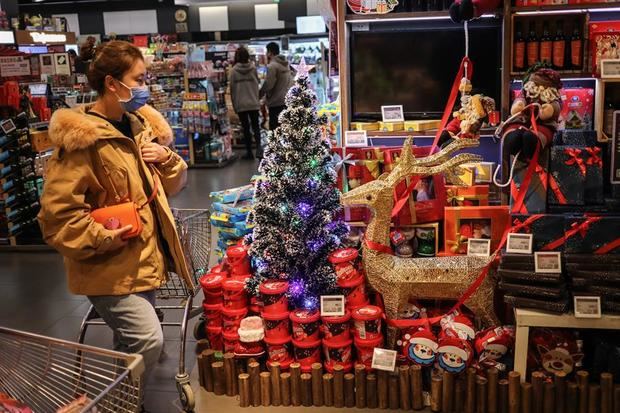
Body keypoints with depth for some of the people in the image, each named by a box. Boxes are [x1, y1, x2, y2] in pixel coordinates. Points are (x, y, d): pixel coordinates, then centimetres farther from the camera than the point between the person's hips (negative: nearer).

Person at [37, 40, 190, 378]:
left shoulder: (140, 126, 10)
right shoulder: (80, 139, -16)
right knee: (148, 340, -15)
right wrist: (101, 237, -22)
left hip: (146, 257, 8)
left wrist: (166, 158, -2)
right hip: (109, 264, -8)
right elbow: (58, 211, -17)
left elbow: (173, 184, 18)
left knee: (133, 340, 18)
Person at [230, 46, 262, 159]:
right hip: (253, 103, 1)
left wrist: (234, 104, 4)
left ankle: (249, 152, 10)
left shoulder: (233, 70, -5)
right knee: (255, 126, 9)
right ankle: (258, 147, -12)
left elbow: (232, 88, -2)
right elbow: (257, 83, 1)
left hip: (240, 104, -1)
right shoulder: (253, 68, -2)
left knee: (245, 128, 8)